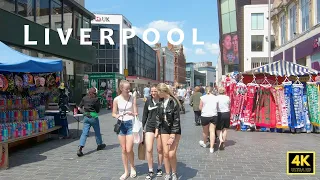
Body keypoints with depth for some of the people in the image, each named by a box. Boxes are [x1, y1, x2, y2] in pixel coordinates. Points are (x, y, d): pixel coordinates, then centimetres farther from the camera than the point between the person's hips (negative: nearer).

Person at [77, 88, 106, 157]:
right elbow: (98, 110, -6)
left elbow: (79, 108, 5)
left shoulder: (84, 98, 3)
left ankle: (80, 149, -10)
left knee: (84, 133, 2)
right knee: (97, 132, 16)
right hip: (93, 116, -3)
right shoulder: (96, 99, -8)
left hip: (86, 117, 4)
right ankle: (99, 145, 34)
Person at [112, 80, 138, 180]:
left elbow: (136, 113, -6)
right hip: (121, 124, 2)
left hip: (130, 124, -2)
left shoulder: (133, 98, -8)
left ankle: (133, 168, 23)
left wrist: (131, 113, -27)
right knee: (123, 150, 9)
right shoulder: (116, 99, -5)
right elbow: (113, 113, 2)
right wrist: (117, 116, -19)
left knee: (129, 150, -4)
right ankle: (126, 171, 24)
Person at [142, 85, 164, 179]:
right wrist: (142, 126, 8)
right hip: (150, 127, 2)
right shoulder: (148, 101, 1)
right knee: (149, 149, -4)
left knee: (160, 149, 11)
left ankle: (159, 168, 31)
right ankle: (150, 171, 10)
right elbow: (145, 115, 10)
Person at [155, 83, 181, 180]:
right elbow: (158, 116, 10)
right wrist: (157, 129, 6)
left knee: (172, 154, -7)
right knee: (165, 153, 3)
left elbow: (176, 120, -18)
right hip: (164, 129, 5)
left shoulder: (174, 102, -18)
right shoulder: (161, 102, 0)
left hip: (175, 130, -5)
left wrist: (172, 136, -18)